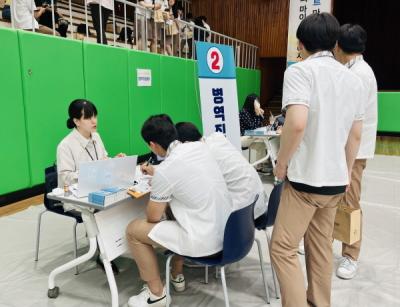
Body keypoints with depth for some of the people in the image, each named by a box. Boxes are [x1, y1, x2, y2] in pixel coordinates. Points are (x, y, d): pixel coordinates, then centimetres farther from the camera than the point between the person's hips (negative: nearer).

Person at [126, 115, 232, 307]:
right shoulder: (200, 146, 1)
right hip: (226, 231, 8)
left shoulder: (164, 170, -19)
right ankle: (177, 276, 39)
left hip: (205, 241, -8)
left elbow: (153, 217, -4)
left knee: (133, 230, 4)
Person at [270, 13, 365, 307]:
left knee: (283, 248, 3)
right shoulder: (354, 78, 10)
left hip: (306, 177, -7)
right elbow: (355, 135, 12)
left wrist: (281, 163, -11)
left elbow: (297, 123, -26)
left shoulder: (300, 70, -11)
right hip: (336, 178, 8)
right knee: (321, 246, 20)